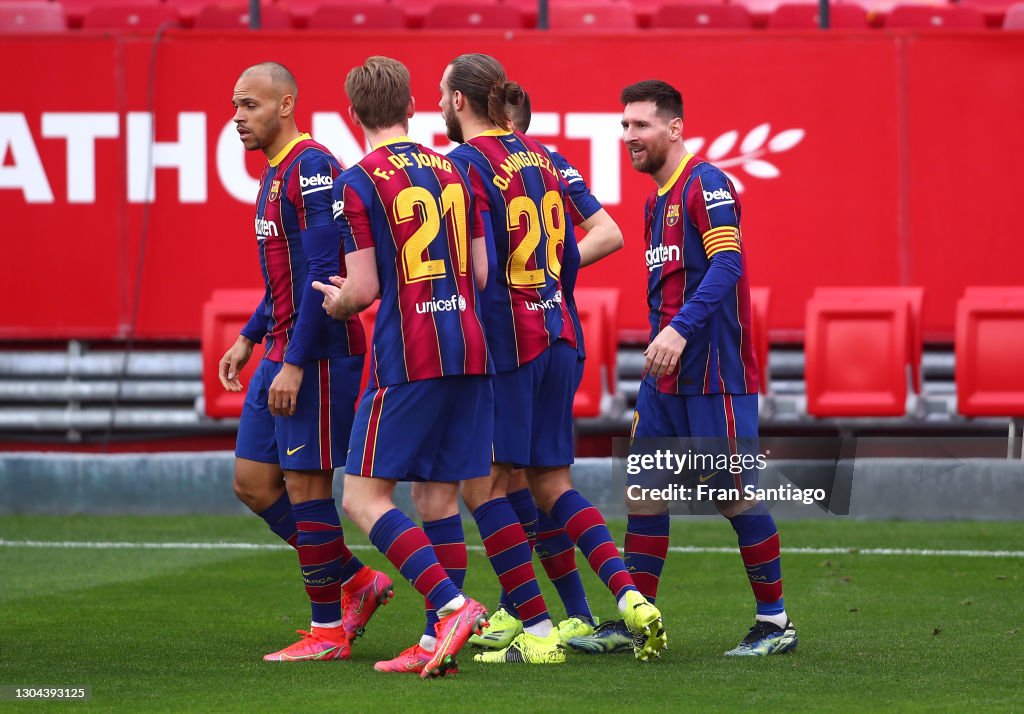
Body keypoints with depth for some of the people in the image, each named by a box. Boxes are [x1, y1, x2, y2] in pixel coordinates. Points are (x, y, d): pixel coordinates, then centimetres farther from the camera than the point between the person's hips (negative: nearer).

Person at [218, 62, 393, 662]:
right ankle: (355, 580, 19)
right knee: (253, 481, 10)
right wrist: (250, 338, 21)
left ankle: (329, 631, 3)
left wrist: (295, 363, -23)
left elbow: (324, 271, -22)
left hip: (318, 354, -10)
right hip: (282, 350, 10)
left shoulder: (311, 166, -16)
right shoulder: (275, 173, 16)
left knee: (305, 485, -5)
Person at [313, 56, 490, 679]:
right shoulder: (453, 172, 12)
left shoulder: (359, 183, -7)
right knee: (438, 495, 10)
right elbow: (482, 273, 14)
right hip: (469, 348, 7)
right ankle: (440, 643, 7)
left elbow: (363, 290, -9)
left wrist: (332, 302, 13)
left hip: (408, 358, -7)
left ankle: (453, 606, -18)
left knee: (365, 497, -3)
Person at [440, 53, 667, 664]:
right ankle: (631, 597, -1)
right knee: (551, 482, 14)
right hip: (556, 334, 8)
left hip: (506, 339, -8)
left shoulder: (466, 164, -11)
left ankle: (539, 633, -2)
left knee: (483, 486, 1)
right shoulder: (540, 155, 12)